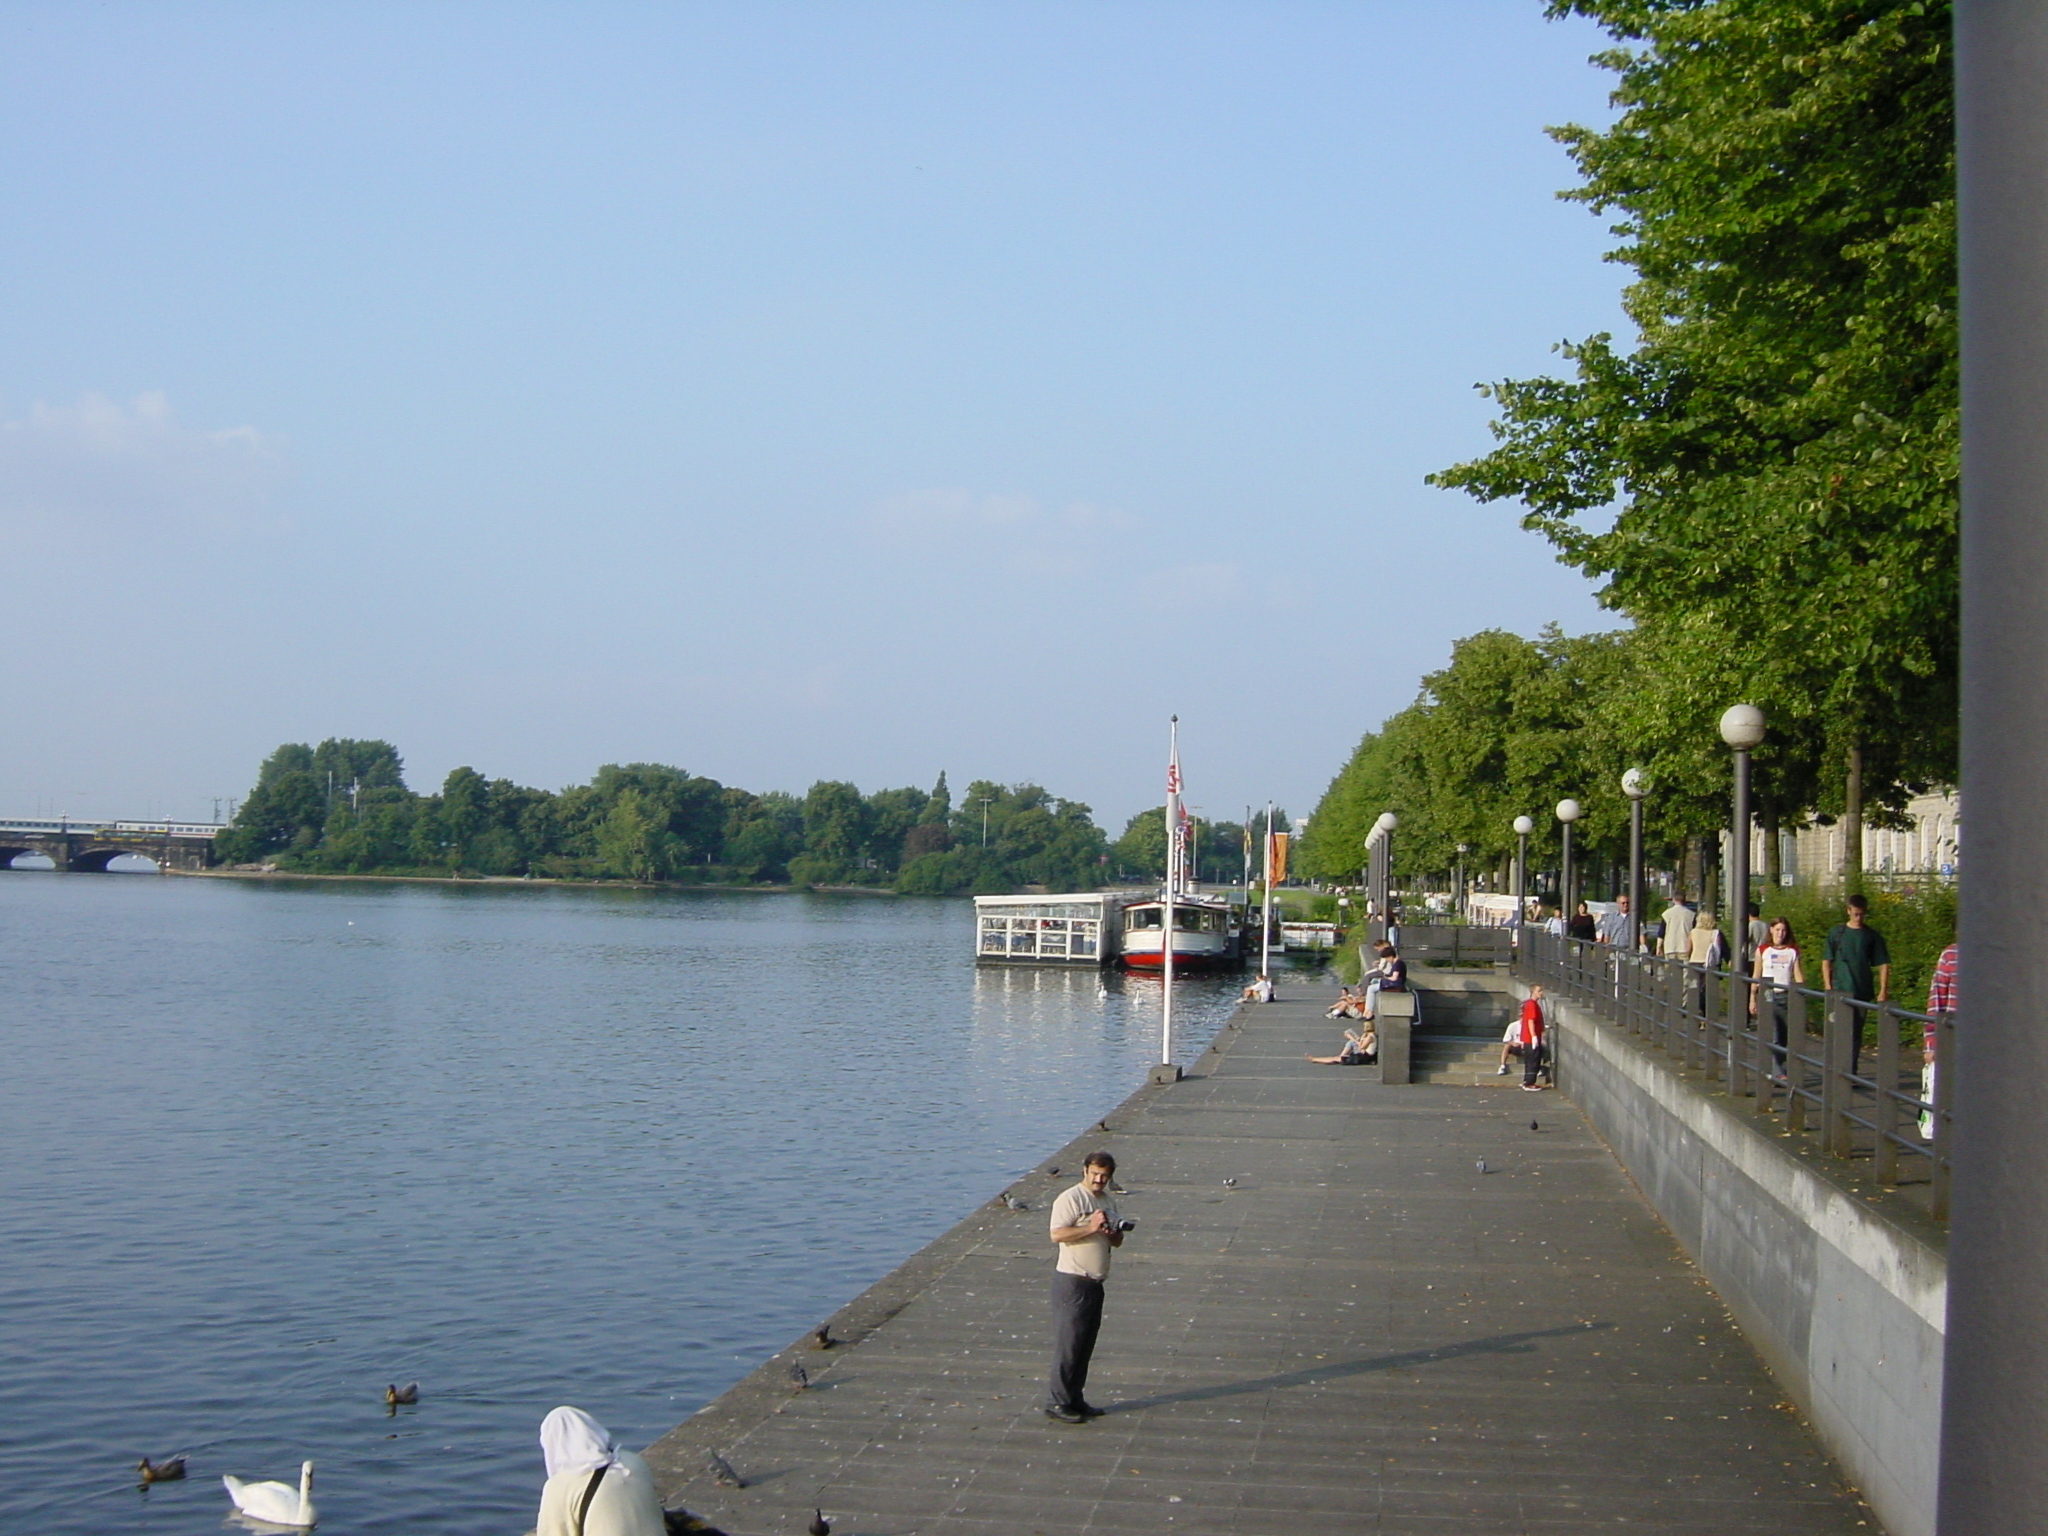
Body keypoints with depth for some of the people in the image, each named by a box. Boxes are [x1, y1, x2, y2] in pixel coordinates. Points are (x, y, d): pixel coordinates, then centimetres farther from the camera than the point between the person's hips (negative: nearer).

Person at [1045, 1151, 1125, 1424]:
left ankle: (1075, 1399, 19)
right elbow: (1057, 1234, -21)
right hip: (1072, 1280, -8)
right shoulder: (1070, 1199, -11)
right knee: (1069, 1343, -7)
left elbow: (1117, 1242, 21)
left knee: (1086, 1343, 11)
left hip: (1095, 1282, 8)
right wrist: (1090, 1227, -23)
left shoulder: (1106, 1200, 16)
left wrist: (1112, 1232, -2)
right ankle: (1057, 1402, -2)